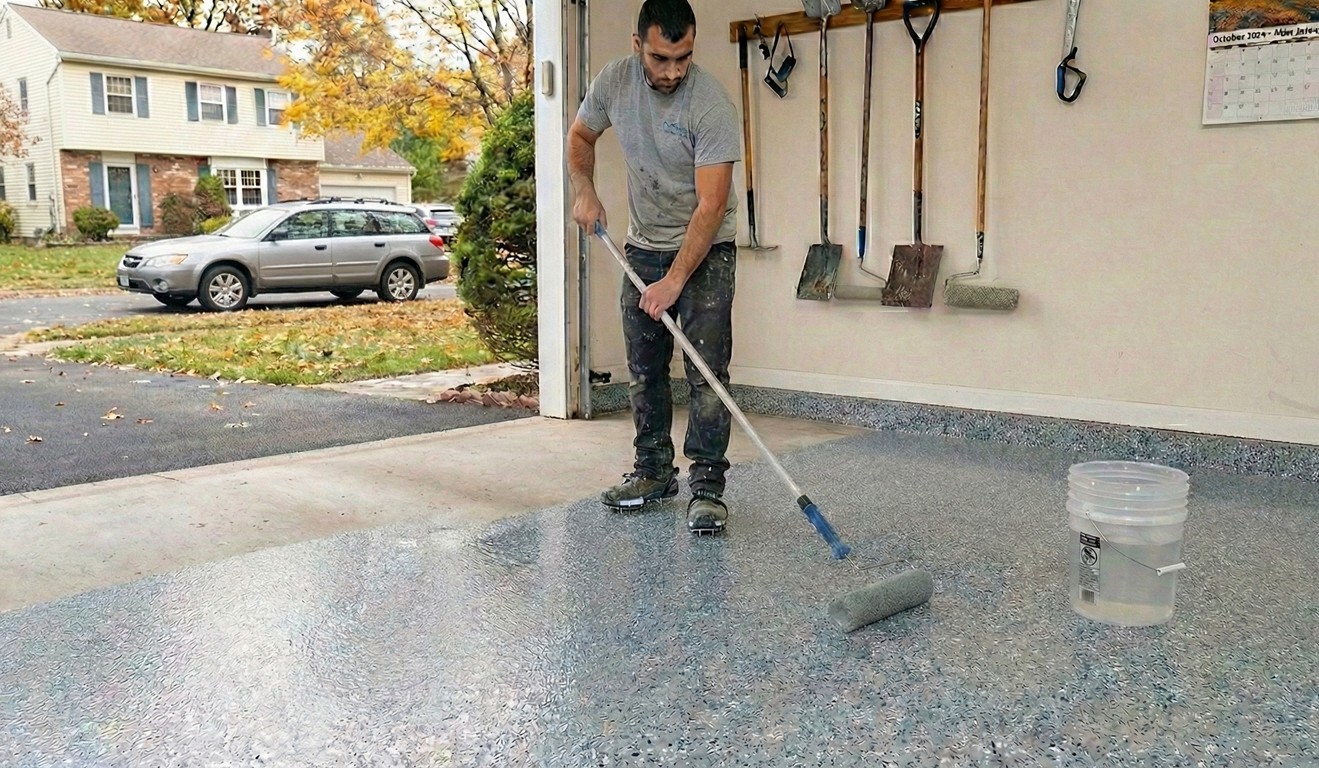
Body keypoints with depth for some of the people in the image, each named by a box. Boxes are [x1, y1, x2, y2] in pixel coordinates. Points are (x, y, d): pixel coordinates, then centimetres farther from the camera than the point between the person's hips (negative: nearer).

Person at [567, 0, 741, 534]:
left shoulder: (711, 105, -24)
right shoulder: (614, 81, -7)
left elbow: (711, 205, -27)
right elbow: (581, 136, 13)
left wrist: (675, 280, -31)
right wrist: (584, 190, -6)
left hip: (706, 249, -5)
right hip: (643, 246, 5)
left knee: (707, 371, -11)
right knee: (643, 369, 10)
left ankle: (707, 487, -4)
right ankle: (654, 471, 23)